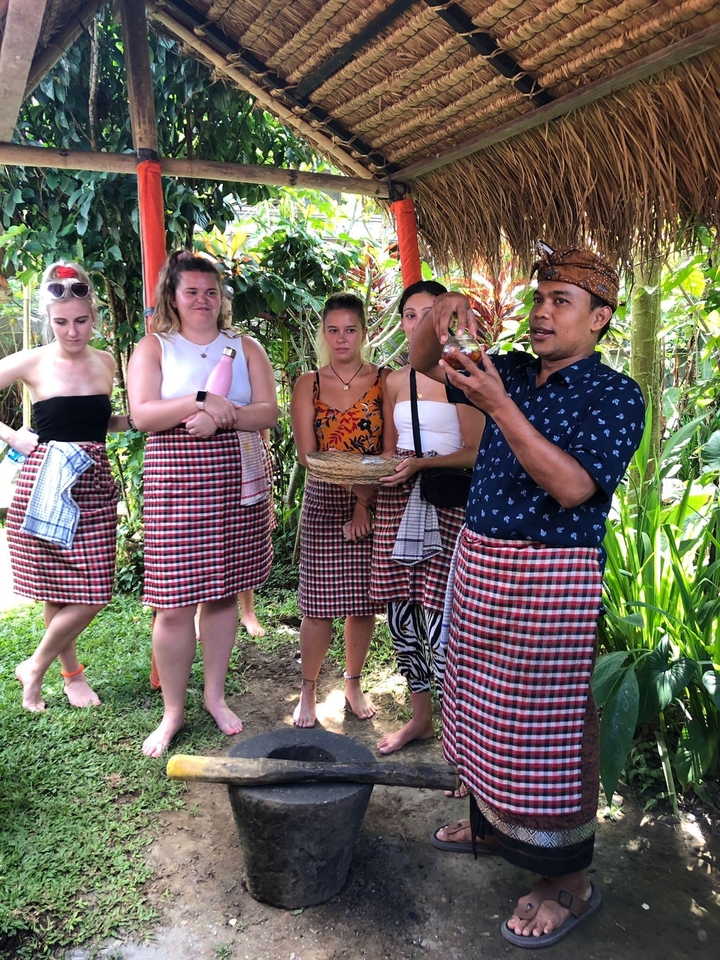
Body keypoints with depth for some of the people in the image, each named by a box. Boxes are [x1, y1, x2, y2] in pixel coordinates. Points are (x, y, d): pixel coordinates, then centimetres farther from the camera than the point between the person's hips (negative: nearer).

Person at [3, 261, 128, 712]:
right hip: (46, 487, -3)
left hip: (95, 488, 4)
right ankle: (72, 672, 30)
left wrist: (133, 420, 4)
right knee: (60, 595, 4)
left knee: (92, 597, 3)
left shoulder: (105, 362, 8)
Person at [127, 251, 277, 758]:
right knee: (175, 604, -2)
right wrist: (200, 401, -20)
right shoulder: (153, 348, 6)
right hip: (175, 483, -2)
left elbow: (269, 412, -1)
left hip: (236, 484, 2)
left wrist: (220, 417, -17)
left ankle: (216, 694, 28)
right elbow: (142, 415, -8)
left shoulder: (245, 347, 11)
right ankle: (173, 711, 16)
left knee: (224, 592, 10)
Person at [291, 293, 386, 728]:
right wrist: (354, 483, -15)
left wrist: (365, 501, -13)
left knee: (364, 601, 8)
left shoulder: (385, 381, 2)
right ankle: (309, 690, 21)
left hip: (375, 503, 0)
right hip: (323, 503, 0)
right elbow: (308, 454, -3)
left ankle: (354, 683, 29)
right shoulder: (308, 385, 5)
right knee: (319, 603, 2)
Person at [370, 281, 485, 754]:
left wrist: (422, 464, -20)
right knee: (402, 616, 10)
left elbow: (476, 452, -8)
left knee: (440, 622, -9)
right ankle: (421, 717, 29)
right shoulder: (395, 381, 14)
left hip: (446, 503, -6)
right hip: (398, 502, 6)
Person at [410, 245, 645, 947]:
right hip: (480, 562, 7)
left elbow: (572, 486, -23)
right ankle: (492, 824, 41)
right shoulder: (512, 372, 10)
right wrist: (440, 314, -7)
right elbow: (423, 362, 15)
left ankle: (569, 882, 21)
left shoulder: (615, 395, -9)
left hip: (551, 579, -7)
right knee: (485, 708, 19)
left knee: (546, 729, 2)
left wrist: (500, 407, -28)